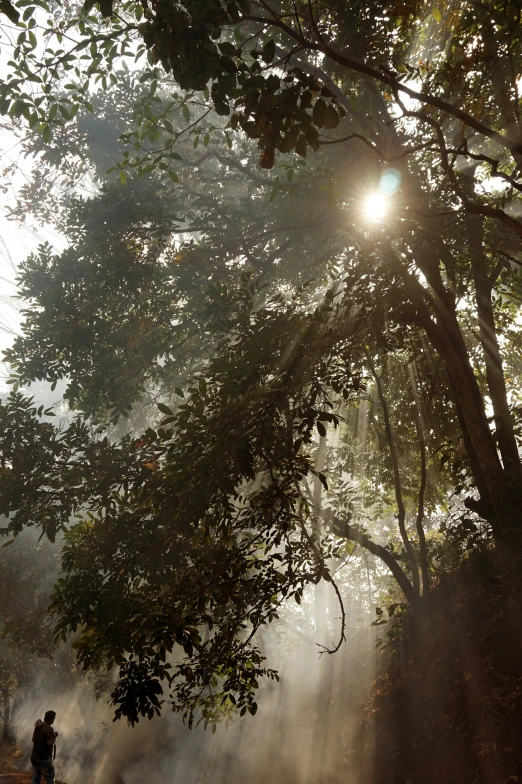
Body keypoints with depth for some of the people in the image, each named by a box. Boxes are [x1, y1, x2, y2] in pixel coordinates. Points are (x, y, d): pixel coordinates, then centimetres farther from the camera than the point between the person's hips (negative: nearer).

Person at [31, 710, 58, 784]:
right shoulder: (49, 729, -20)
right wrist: (54, 736, -7)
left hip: (34, 757, 8)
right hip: (44, 759, -8)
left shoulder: (38, 727, 6)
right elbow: (50, 743, -25)